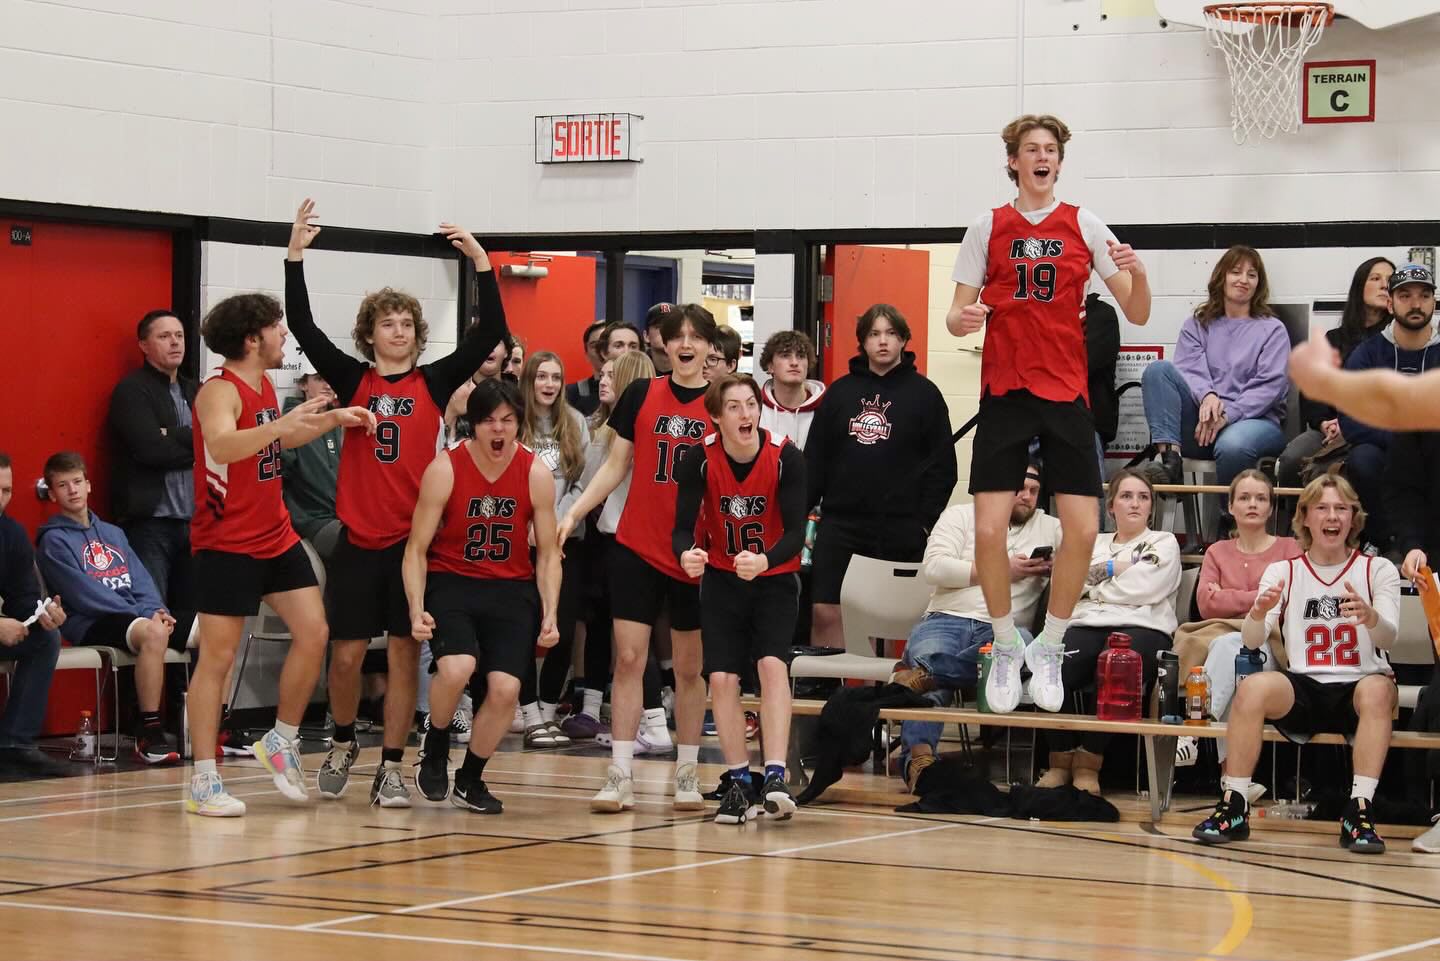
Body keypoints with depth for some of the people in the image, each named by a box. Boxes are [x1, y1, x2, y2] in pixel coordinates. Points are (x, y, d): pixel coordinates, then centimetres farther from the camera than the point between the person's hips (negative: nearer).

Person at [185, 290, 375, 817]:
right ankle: (203, 782, 0)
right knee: (218, 656, -5)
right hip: (227, 544, -8)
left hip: (276, 537, 8)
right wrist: (283, 422, -47)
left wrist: (334, 418, 22)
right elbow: (222, 443, -37)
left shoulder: (263, 386, 11)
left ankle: (282, 742, 18)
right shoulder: (220, 391, -16)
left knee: (313, 632, 1)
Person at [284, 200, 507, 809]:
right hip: (358, 537, 0)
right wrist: (296, 255, -12)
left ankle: (391, 769, 8)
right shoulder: (352, 379, 4)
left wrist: (481, 263, -12)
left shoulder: (435, 382, 4)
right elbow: (302, 326, -4)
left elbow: (491, 333, -4)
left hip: (415, 537, 0)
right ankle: (342, 743, 27)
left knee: (404, 653, 1)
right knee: (347, 653, 2)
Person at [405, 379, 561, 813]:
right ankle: (435, 751, 1)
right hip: (451, 582, -2)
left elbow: (547, 553, 4)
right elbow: (417, 548, -6)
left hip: (512, 589, 2)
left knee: (505, 688, -12)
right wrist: (417, 610, -17)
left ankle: (470, 780, 14)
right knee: (456, 667, -29)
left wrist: (549, 614, -6)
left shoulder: (536, 474, -4)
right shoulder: (445, 469, -10)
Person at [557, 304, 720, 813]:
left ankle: (687, 775, 17)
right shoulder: (641, 394, 3)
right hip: (636, 547, 1)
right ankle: (619, 776, -3)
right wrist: (573, 512, -1)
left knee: (690, 666, 7)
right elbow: (616, 464, 8)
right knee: (629, 658, -4)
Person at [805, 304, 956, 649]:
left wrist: (925, 521, -8)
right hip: (840, 523, 2)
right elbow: (814, 459, 10)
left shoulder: (924, 393, 3)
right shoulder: (840, 391, 11)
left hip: (902, 530, -2)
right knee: (824, 613, -4)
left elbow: (943, 465, 0)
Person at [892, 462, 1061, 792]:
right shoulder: (960, 515, 16)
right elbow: (934, 567, 1)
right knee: (927, 652, -38)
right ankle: (919, 756, -53)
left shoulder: (1051, 528, 23)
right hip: (946, 619, -1)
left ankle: (924, 672, -49)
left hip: (1001, 629, 1)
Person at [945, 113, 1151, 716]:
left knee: (1082, 529, -8)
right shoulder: (987, 229, 6)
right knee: (989, 528, -10)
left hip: (1067, 394, 0)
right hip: (1004, 390, 0)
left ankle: (1048, 651, 11)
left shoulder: (1084, 226, 6)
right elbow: (956, 315, 8)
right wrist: (961, 319, -15)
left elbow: (1137, 314, 4)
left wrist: (1136, 272, -17)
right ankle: (1005, 649, 10)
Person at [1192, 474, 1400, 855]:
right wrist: (1258, 614, -28)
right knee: (1253, 687, -31)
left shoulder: (1378, 570, 6)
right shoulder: (1283, 572, 10)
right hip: (1303, 688, 1)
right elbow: (1251, 641, -4)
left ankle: (1359, 812, -37)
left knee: (1377, 689, -37)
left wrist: (1370, 617, -35)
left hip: (1358, 687, -1)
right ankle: (1234, 806, -26)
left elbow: (1388, 639, -11)